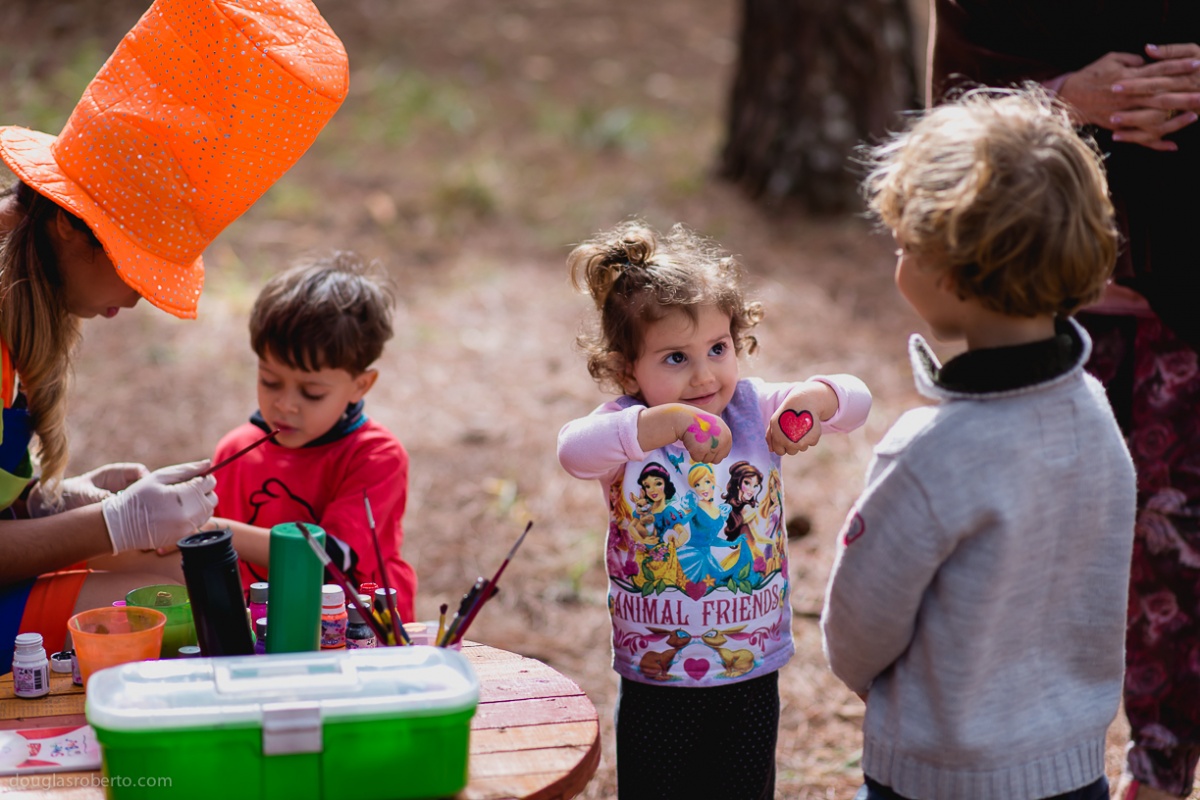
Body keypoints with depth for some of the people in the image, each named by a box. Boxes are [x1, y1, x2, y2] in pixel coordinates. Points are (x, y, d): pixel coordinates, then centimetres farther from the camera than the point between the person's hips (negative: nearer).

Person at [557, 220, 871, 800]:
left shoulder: (754, 409, -3)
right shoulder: (627, 426, -13)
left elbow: (855, 400, -9)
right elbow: (574, 452, -36)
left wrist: (810, 400, -31)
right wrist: (674, 421, -46)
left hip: (753, 671, 3)